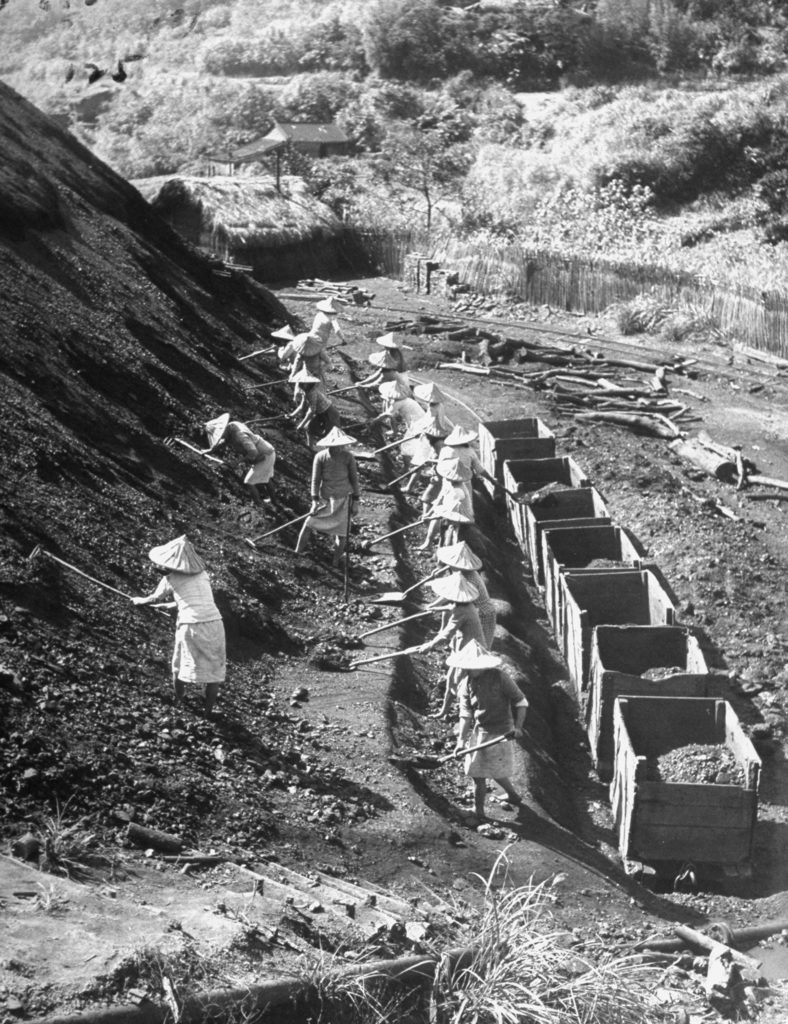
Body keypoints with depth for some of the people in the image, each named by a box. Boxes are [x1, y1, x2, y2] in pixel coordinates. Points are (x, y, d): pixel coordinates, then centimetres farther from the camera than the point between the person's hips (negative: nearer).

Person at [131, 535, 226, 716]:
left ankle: (178, 702, 34)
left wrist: (139, 600, 43)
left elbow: (154, 599, 23)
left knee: (180, 668, 19)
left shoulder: (170, 579, 5)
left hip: (190, 625, -2)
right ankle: (208, 711, 14)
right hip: (213, 624, 2)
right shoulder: (202, 574, 14)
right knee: (214, 669, 12)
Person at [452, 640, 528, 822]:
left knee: (497, 772, 1)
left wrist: (518, 727, -16)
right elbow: (465, 714, -2)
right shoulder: (466, 684, -3)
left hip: (500, 733, -4)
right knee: (477, 774, 6)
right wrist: (461, 739, -10)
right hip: (478, 732, 5)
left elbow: (521, 702, -7)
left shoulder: (499, 678, -15)